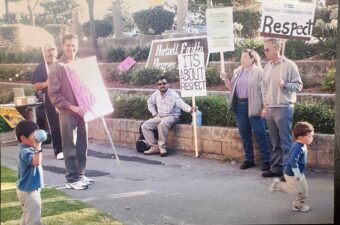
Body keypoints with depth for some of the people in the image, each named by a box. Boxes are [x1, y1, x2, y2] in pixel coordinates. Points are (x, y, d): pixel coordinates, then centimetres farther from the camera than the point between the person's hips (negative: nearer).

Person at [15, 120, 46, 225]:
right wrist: (38, 147, -42)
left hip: (29, 189, 11)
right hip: (28, 190, -11)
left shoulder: (28, 149, 7)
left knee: (28, 216, 23)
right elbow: (36, 162, -44)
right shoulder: (25, 151, -25)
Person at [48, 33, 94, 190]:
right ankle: (72, 179, 5)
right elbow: (54, 94, -10)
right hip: (67, 112, -5)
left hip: (82, 111, 5)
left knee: (82, 145, 10)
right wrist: (71, 106, -17)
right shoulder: (56, 67, -6)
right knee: (70, 147, 0)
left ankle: (80, 174, 22)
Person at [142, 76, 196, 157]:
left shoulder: (173, 94, -17)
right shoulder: (156, 94, 2)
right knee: (145, 126, -10)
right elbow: (150, 103, 20)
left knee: (162, 124, -39)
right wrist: (154, 113, 8)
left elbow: (181, 103, -31)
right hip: (159, 117, 7)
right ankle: (155, 147, -7)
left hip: (171, 116, -7)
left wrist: (190, 109, -52)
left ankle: (162, 147, -25)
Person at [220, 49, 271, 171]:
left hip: (253, 106, -6)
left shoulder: (258, 72, -5)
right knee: (244, 134, 10)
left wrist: (264, 107, -15)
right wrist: (225, 78, 2)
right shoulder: (237, 72, 14)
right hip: (240, 105, 6)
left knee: (260, 134, -4)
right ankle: (249, 159, 19)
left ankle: (266, 161, 1)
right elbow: (232, 88, 18)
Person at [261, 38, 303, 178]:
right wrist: (265, 106, 12)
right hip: (270, 109, 6)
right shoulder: (267, 67, 12)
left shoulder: (289, 65, -7)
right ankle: (276, 168, 18)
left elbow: (298, 85, -7)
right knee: (275, 142, 11)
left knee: (286, 142, -4)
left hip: (283, 109, -6)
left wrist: (285, 85, -25)